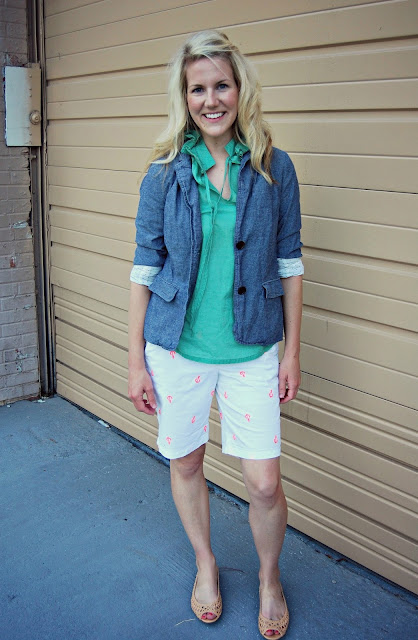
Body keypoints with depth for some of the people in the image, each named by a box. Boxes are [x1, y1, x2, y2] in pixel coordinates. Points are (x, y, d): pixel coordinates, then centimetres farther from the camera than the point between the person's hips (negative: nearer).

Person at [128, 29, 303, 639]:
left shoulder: (274, 167, -3)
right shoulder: (165, 172, -3)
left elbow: (289, 264, 2)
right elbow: (145, 268, 0)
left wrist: (292, 351, 1)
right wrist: (136, 361, 0)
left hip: (252, 351, 0)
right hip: (176, 348, 1)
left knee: (265, 483, 0)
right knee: (185, 463, 15)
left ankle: (269, 577, 32)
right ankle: (205, 563, 43)